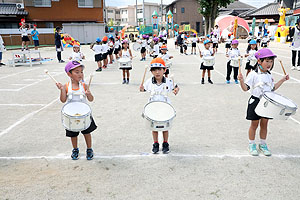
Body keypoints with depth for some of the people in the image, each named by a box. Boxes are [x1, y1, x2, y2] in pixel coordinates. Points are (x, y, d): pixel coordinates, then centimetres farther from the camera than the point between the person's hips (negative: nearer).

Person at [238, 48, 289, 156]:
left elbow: (273, 88, 17)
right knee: (254, 124, 6)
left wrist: (282, 80, 14)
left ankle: (263, 144, 28)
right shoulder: (253, 74, -12)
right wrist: (241, 81, -34)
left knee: (264, 124, 12)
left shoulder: (269, 75, 8)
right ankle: (251, 145, 21)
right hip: (255, 102, -5)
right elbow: (246, 88, -16)